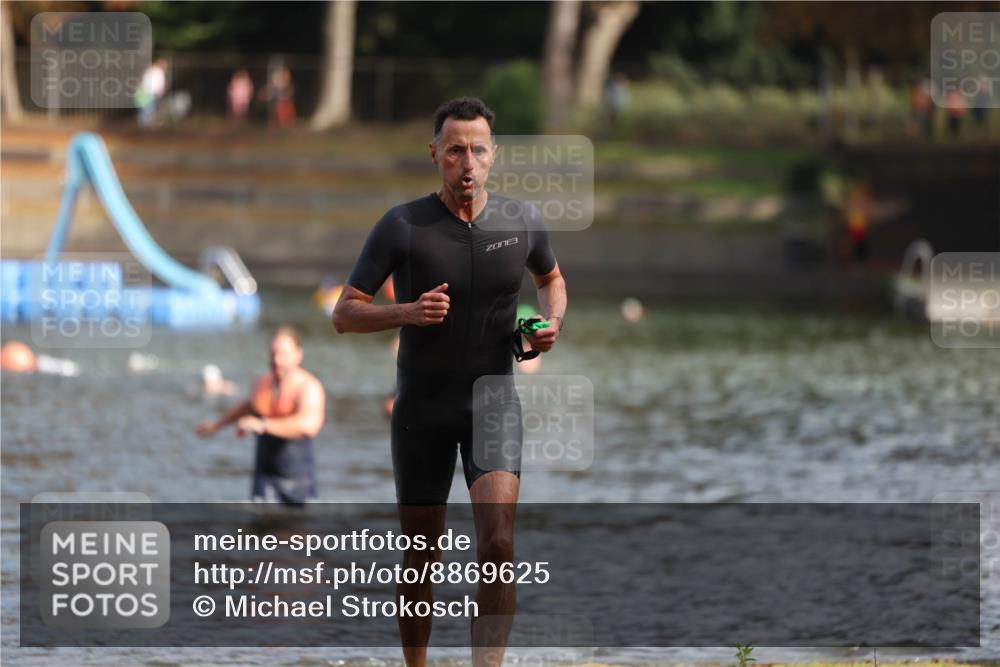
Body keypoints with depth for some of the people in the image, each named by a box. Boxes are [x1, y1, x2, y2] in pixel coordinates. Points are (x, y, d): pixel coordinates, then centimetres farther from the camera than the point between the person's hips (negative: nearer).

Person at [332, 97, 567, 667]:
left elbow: (552, 278, 20)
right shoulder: (402, 227, -10)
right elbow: (344, 314, -8)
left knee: (498, 542, -20)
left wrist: (554, 321, -1)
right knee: (421, 560, 8)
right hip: (422, 407, -1)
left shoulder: (522, 221, -2)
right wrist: (406, 312, -26)